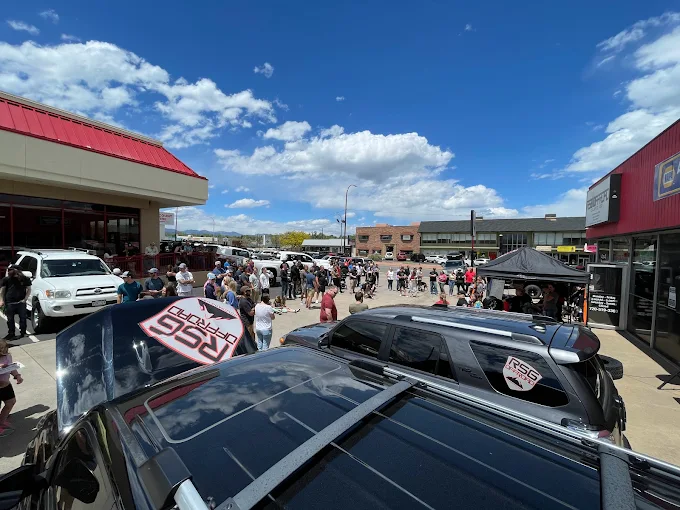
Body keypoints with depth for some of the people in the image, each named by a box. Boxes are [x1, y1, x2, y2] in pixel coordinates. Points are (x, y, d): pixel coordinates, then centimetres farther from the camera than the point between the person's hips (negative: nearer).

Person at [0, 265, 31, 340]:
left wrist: (25, 299, -6)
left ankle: (22, 333, 12)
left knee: (22, 318, 2)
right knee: (10, 319, 8)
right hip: (9, 303, 1)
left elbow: (28, 289, 6)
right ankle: (11, 334, 20)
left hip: (21, 302, -1)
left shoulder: (24, 279, 2)